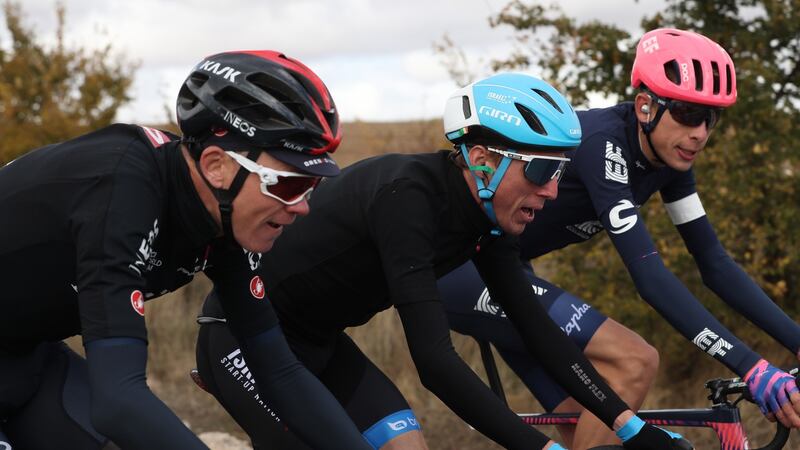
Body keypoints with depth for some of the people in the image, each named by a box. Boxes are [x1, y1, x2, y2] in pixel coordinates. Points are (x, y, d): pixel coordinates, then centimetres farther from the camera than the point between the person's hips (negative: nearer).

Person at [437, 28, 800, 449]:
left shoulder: (669, 153, -1)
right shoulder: (603, 142, -27)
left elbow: (714, 263, 2)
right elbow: (650, 275, -34)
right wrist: (752, 368, -39)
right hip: (455, 266, -10)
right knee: (634, 362, -22)